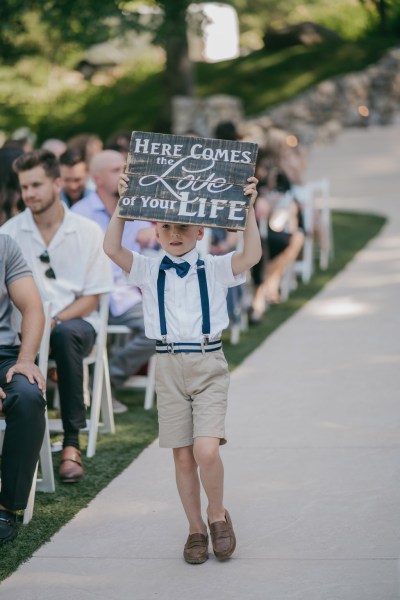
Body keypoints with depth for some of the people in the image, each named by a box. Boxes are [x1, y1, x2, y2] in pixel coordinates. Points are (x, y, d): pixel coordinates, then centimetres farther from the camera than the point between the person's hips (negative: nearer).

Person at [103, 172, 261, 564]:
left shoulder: (215, 270, 3)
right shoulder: (148, 271, 6)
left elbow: (251, 256, -14)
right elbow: (112, 249, -8)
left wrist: (249, 208, -17)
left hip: (209, 366, -2)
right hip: (169, 367, 2)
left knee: (206, 450, -16)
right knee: (183, 457, 5)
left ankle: (217, 514, 10)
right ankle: (196, 530, 21)